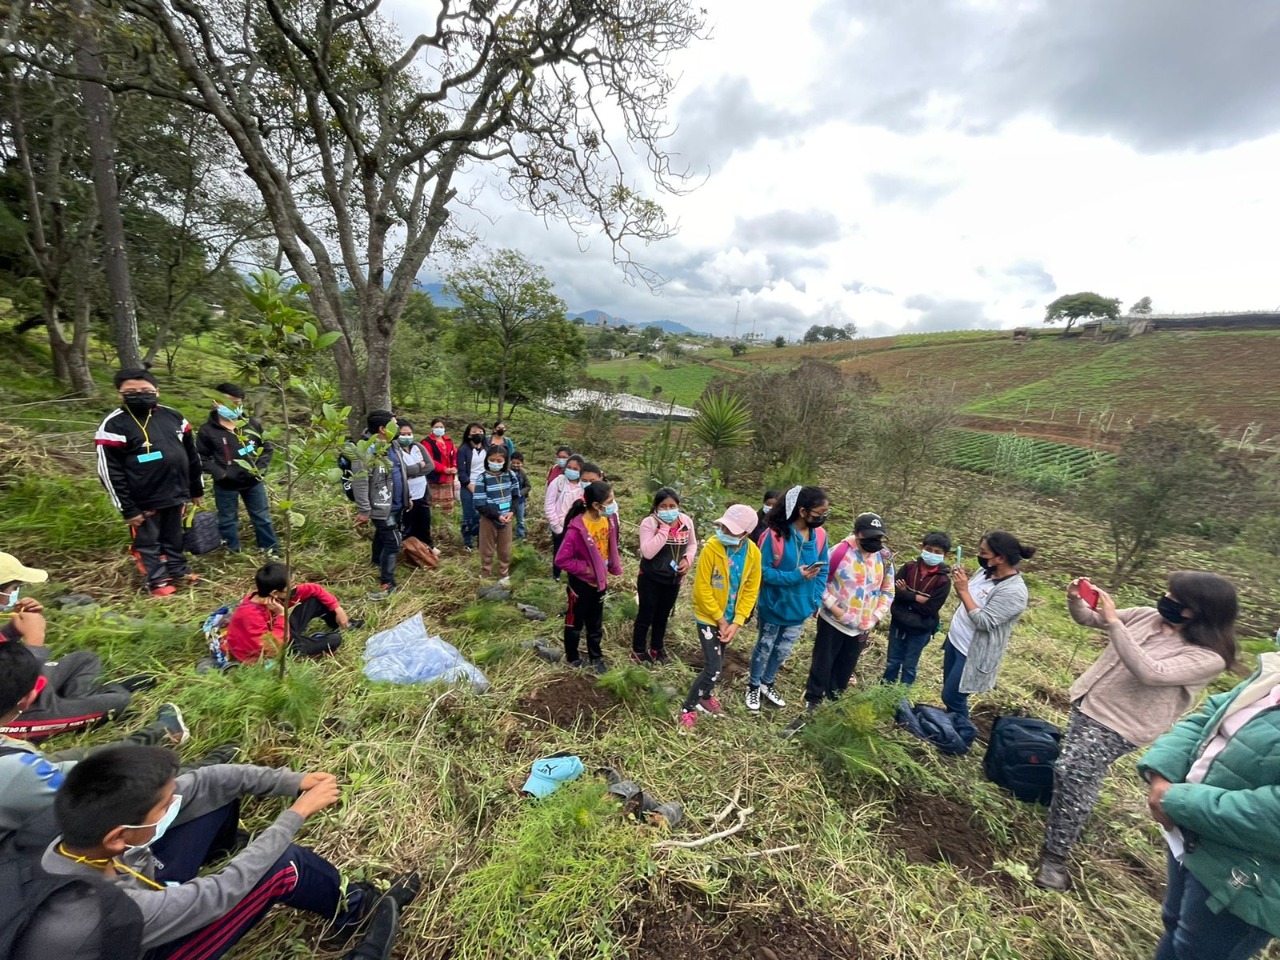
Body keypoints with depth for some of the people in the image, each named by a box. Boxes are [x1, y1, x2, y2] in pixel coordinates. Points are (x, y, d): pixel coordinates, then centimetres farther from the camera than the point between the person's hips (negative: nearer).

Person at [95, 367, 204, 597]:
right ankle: (158, 580, 22)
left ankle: (178, 569, 35)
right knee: (148, 542, 10)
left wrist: (196, 488, 14)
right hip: (144, 501, -4)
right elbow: (110, 472, -10)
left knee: (174, 537, 19)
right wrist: (127, 509, -11)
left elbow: (191, 454, 12)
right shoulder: (114, 426, -10)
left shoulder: (172, 417, 4)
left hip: (176, 493, 4)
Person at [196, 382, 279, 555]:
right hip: (225, 485, -1)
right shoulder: (207, 430, -8)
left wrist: (260, 468, -9)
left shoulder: (253, 424, -3)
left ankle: (271, 550, 24)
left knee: (262, 517, 12)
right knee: (228, 520, 13)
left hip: (253, 482, 2)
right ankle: (233, 554, 27)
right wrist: (220, 474, -16)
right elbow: (202, 458, -3)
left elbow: (267, 447, 4)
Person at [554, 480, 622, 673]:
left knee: (596, 622, 23)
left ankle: (596, 657, 42)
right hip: (582, 583, -6)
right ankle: (572, 657, 39)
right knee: (575, 622, 18)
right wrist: (585, 569, -20)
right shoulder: (577, 529, -31)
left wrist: (611, 567, 3)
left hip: (600, 580, 6)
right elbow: (561, 560, -25)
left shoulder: (608, 518, -11)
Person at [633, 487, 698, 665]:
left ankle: (656, 648, 43)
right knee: (646, 615, 10)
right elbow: (648, 552, -31)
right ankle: (638, 651, 31)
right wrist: (664, 528, -31)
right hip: (651, 578, -4)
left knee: (663, 615, 22)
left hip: (674, 578, 5)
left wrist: (687, 559, -10)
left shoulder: (686, 521, -7)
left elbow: (692, 543, 10)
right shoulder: (649, 523, -21)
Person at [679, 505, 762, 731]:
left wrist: (737, 622, -9)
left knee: (717, 663, 21)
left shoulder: (753, 553, -11)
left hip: (731, 618, 5)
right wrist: (720, 619, -14)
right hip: (708, 617, -5)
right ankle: (688, 709, 11)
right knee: (713, 667, -8)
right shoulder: (711, 548, -24)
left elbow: (751, 590, -3)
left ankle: (705, 695, 45)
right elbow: (702, 588, -18)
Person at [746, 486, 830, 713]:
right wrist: (796, 576, -28)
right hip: (774, 605, -5)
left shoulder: (820, 535, -8)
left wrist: (816, 600, -6)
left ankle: (767, 683, 44)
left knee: (783, 649, 21)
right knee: (765, 647, 16)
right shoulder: (775, 535, -25)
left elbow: (823, 571, 2)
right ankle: (754, 686, 38)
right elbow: (763, 571, -20)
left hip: (800, 607, 5)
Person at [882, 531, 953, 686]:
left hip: (920, 630, -2)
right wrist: (916, 597, -22)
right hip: (898, 623, 2)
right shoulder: (909, 567, -7)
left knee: (909, 666, 15)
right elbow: (893, 591, -12)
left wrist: (905, 594, -15)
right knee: (892, 662, 17)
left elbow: (930, 609, -17)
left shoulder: (943, 580, -14)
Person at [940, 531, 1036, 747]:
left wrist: (963, 590, -28)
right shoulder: (986, 572, -2)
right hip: (955, 640, 8)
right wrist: (960, 582, -10)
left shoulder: (1014, 591, -26)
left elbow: (983, 622, -28)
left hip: (972, 653, -8)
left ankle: (964, 736, 28)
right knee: (949, 690, 22)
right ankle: (951, 728, 42)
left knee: (952, 697, 5)